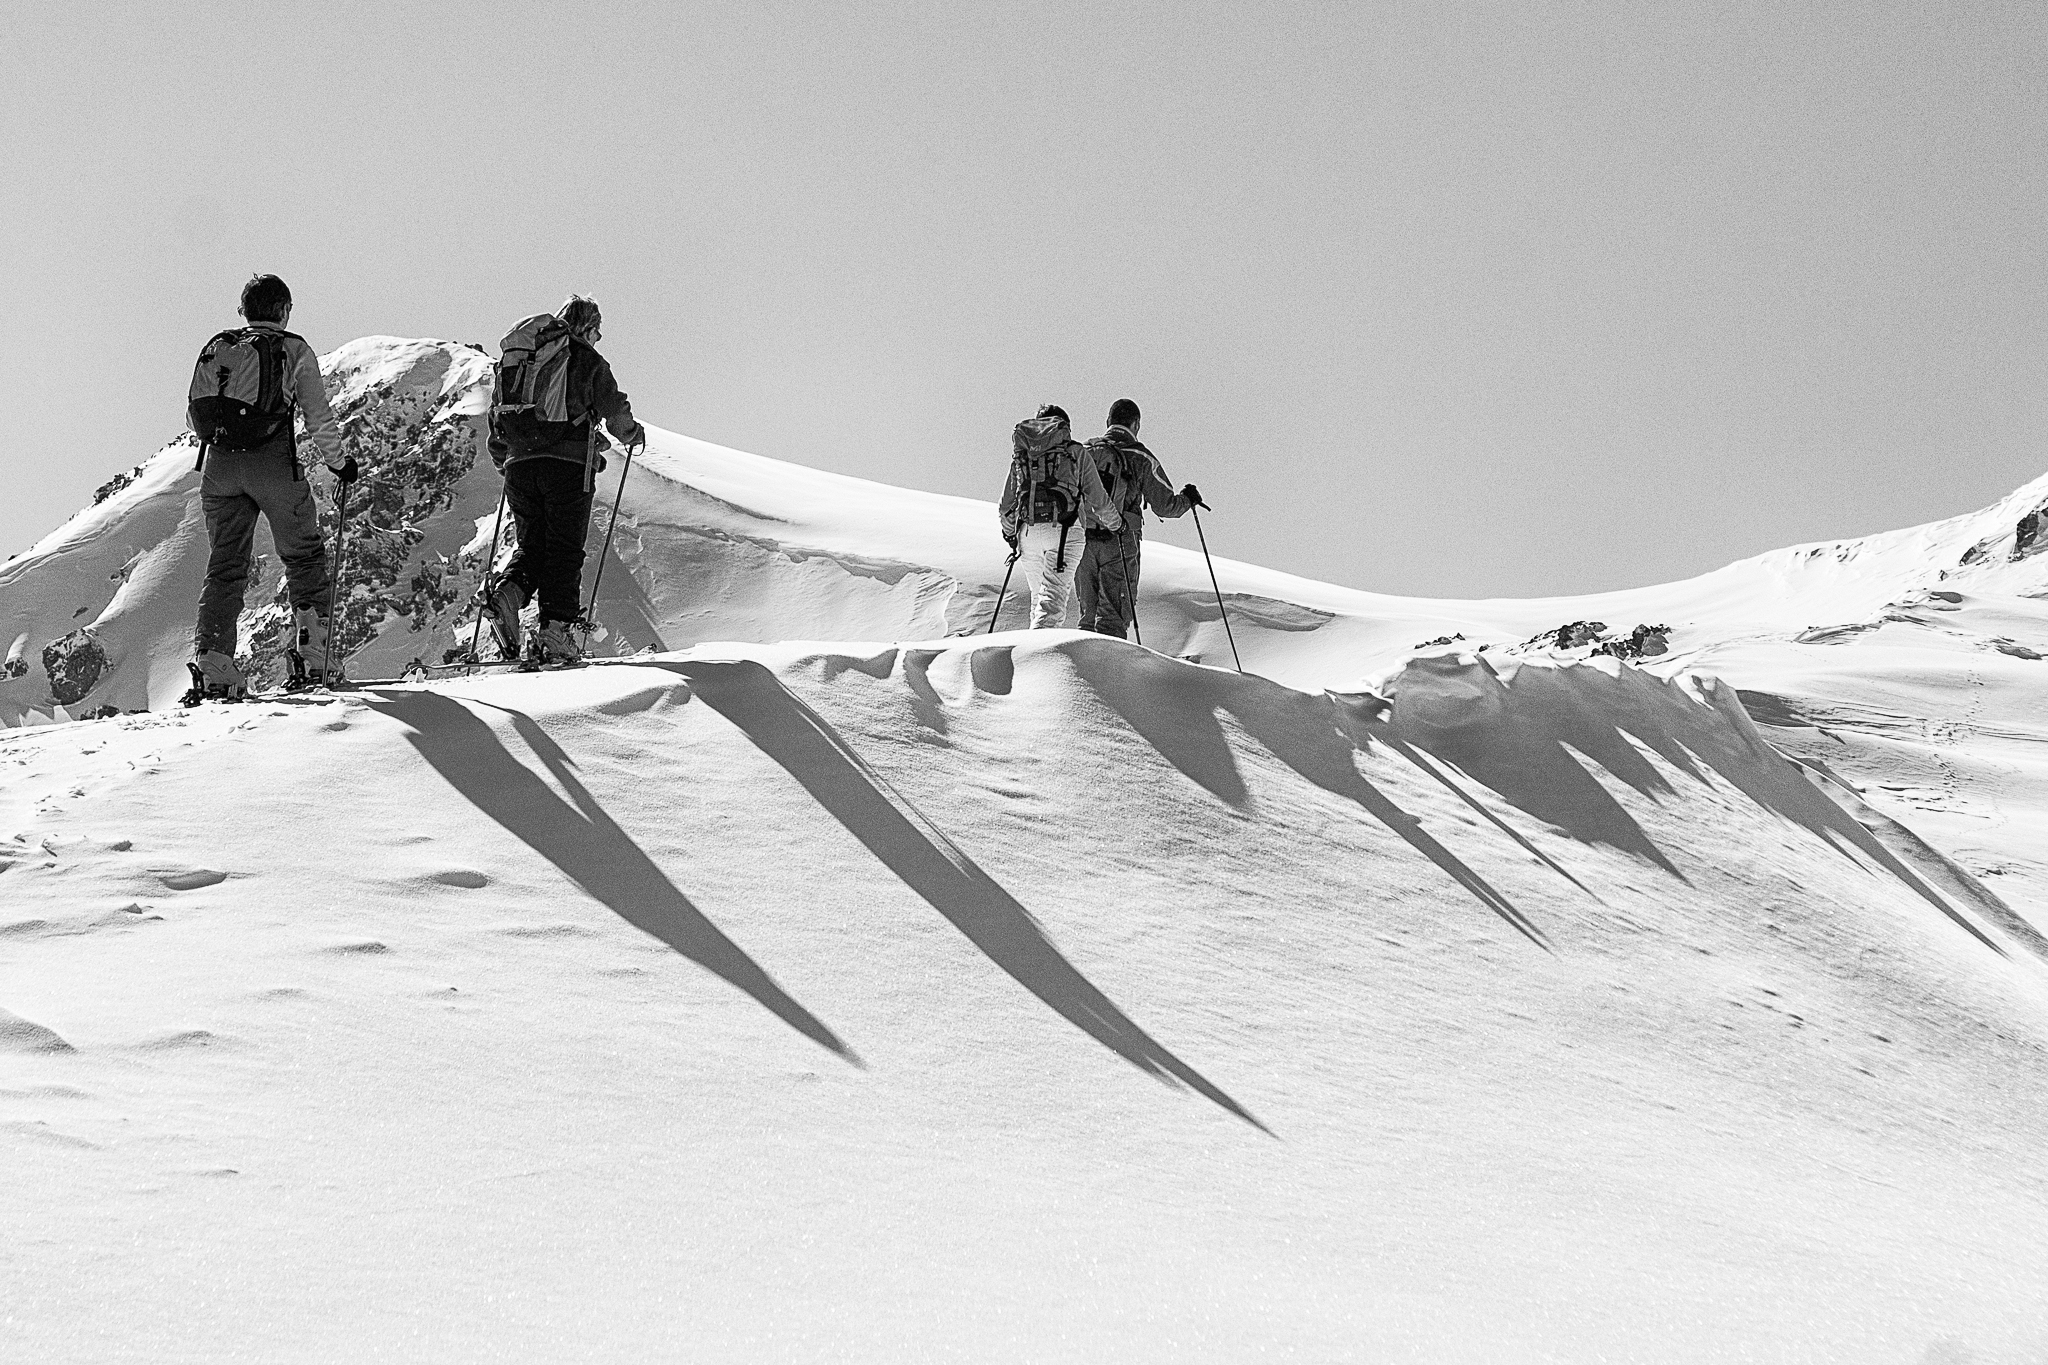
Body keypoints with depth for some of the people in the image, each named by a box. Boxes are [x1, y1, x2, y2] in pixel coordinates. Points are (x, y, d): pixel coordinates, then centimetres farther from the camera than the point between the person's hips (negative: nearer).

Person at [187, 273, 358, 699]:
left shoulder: (217, 349, 14)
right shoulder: (294, 349, 3)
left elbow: (194, 415, 14)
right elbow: (319, 418, 1)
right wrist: (339, 461, 15)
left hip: (219, 465, 3)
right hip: (274, 463, -3)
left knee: (226, 565, 8)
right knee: (305, 555, 12)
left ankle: (211, 659, -6)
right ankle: (311, 653, 5)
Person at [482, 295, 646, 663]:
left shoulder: (513, 357, 18)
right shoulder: (587, 360, 2)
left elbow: (496, 414, 22)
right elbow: (616, 413, 2)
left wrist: (504, 463, 34)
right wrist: (634, 435, 24)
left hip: (520, 464, 4)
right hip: (569, 464, -4)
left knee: (531, 545, 13)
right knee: (564, 550, -1)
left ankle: (507, 592, -15)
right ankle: (555, 632, -10)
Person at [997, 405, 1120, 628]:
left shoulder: (1020, 455, 18)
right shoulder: (1075, 452, 8)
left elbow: (1006, 505, 22)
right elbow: (1097, 498, 11)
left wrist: (1011, 536, 38)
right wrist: (1114, 522, 29)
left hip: (1028, 531, 4)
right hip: (1063, 528, -4)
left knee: (1039, 595, 18)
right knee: (1053, 598, -11)